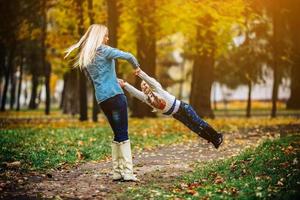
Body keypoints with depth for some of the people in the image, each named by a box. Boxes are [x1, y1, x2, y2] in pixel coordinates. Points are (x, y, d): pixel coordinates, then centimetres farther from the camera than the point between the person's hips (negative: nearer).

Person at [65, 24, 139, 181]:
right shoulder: (103, 50, -4)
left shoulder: (85, 57, 18)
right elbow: (127, 56, -13)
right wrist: (136, 66, 7)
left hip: (101, 99, 7)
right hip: (115, 95, -7)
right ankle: (128, 172, -12)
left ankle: (117, 171, 8)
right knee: (123, 134, -7)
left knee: (117, 134, 12)